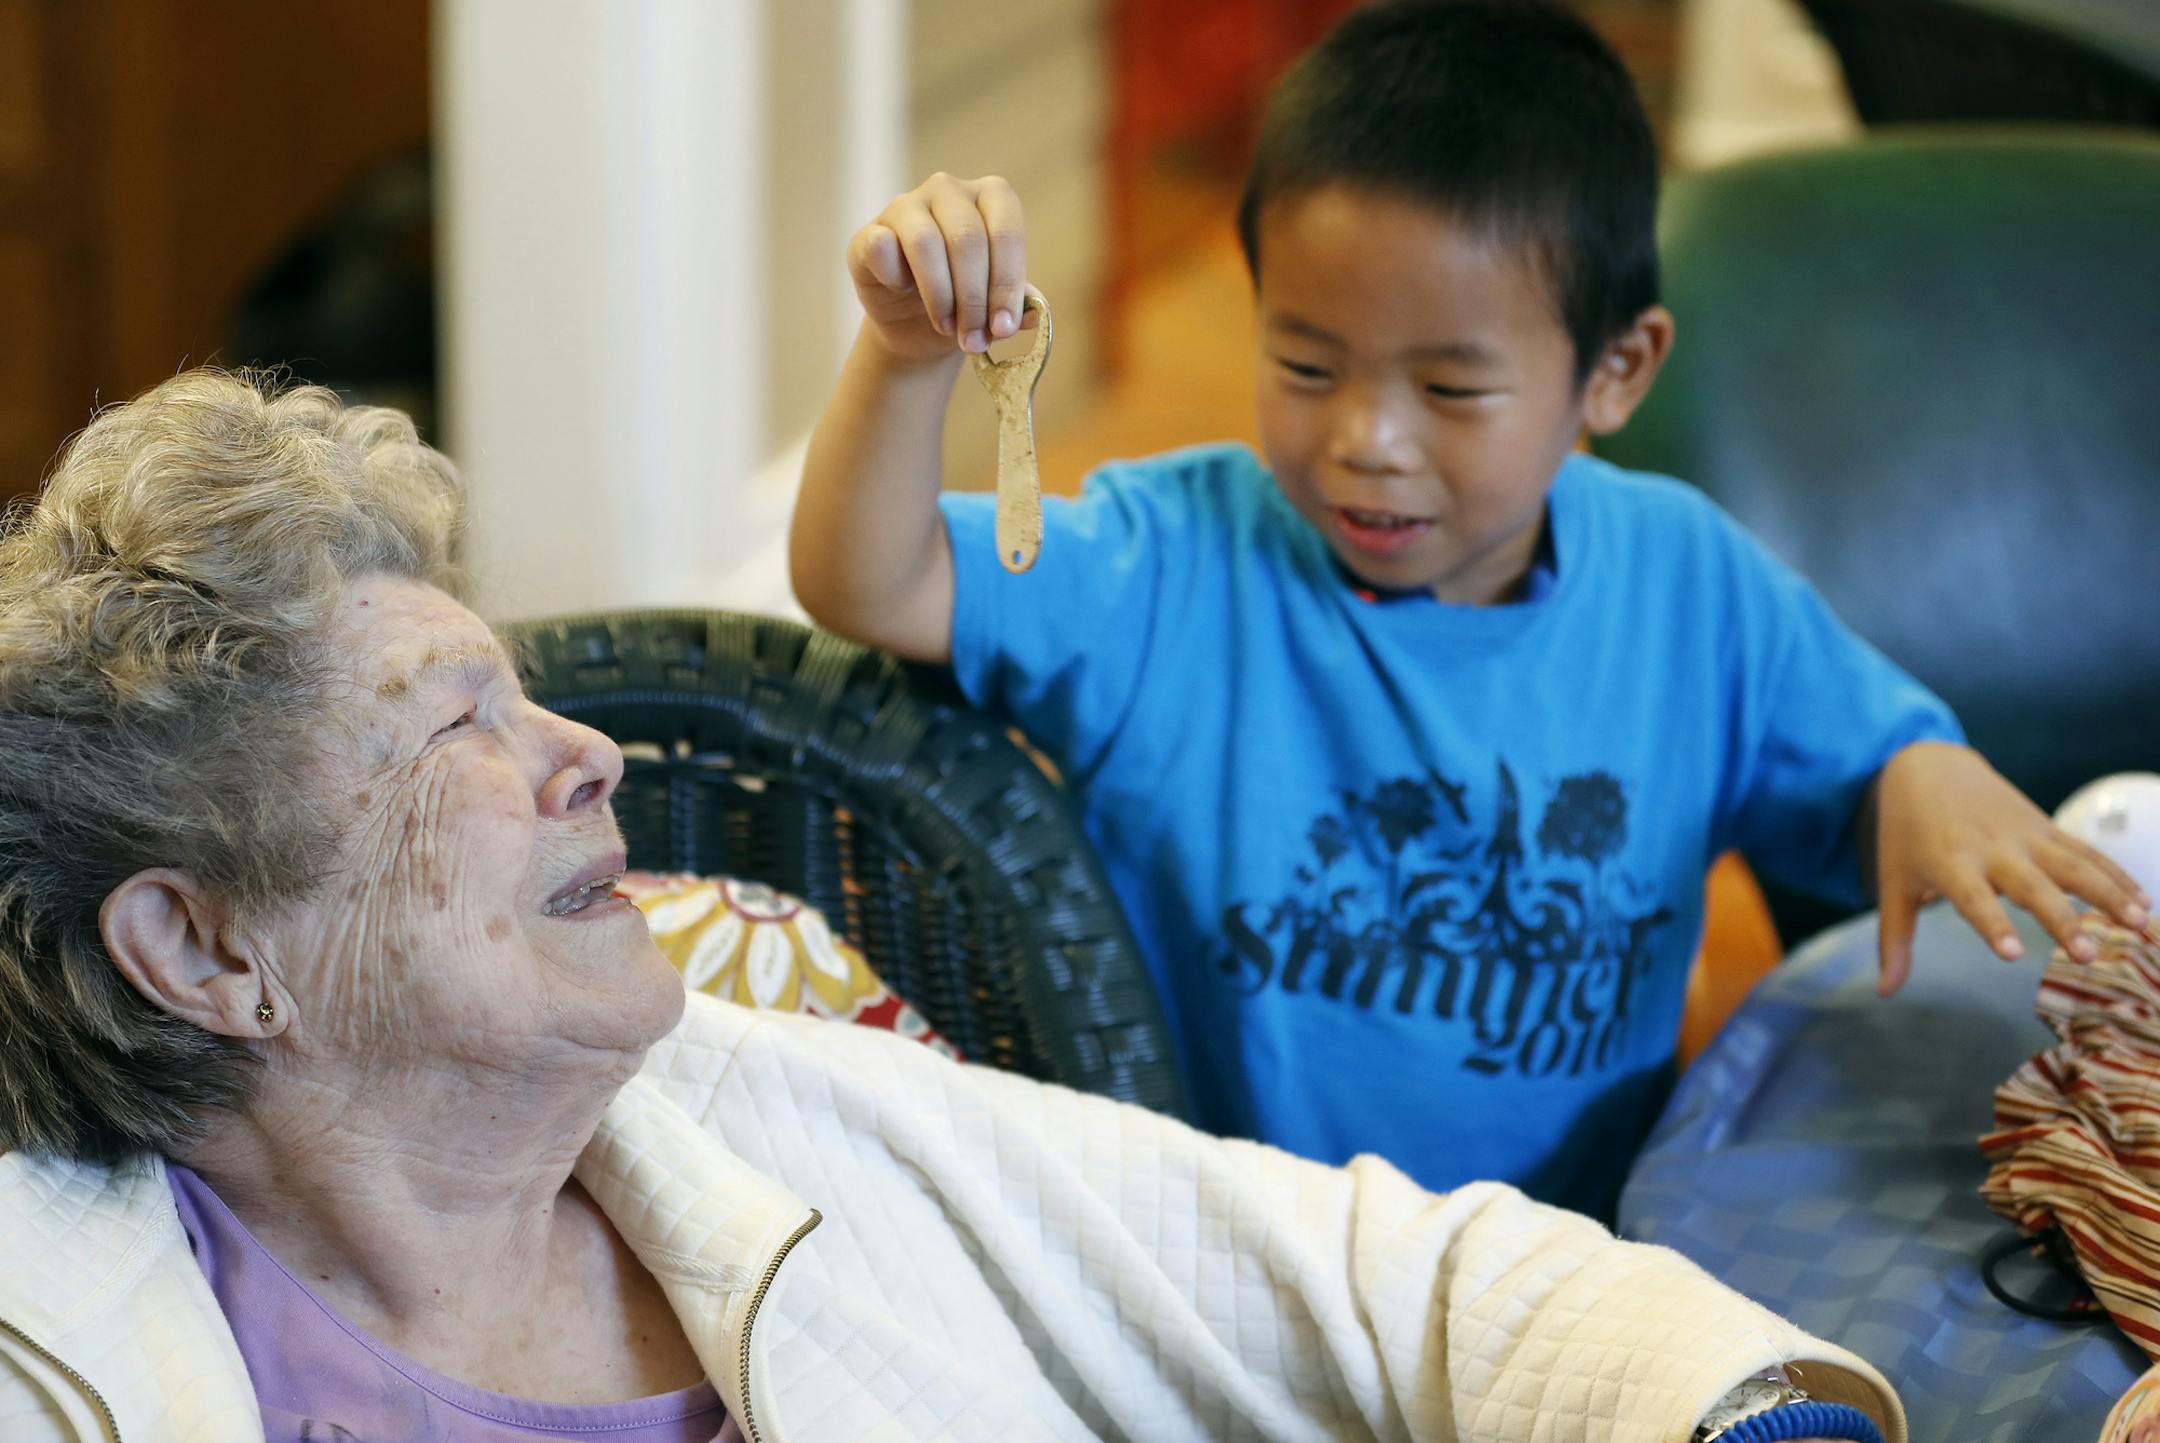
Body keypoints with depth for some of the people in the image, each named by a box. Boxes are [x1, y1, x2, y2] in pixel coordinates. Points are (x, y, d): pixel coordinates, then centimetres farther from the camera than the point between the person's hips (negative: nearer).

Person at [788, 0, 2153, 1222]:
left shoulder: (1688, 586, 3)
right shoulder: (1173, 571, -6)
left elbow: (1856, 773, 13)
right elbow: (870, 588, -14)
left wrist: (1930, 780, -11)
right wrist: (909, 356, -32)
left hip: (1590, 1253, 3)